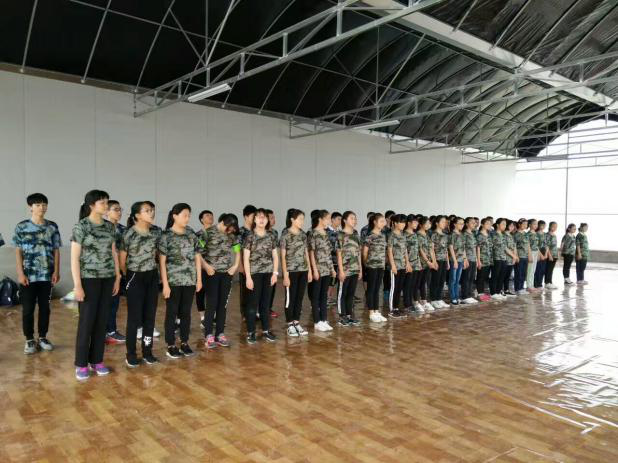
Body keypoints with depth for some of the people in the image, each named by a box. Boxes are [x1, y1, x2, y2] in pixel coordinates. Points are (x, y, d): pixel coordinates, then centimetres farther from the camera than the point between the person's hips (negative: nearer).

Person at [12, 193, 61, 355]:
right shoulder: (21, 226, -2)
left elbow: (56, 250, 6)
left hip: (47, 275, 2)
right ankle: (30, 340, 17)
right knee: (28, 309, 4)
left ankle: (42, 337, 22)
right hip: (28, 275, -2)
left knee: (45, 307, 9)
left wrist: (56, 271, 0)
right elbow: (18, 252, -2)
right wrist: (20, 273, -8)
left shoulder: (52, 226, 4)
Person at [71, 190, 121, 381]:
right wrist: (77, 285, -15)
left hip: (107, 279, 5)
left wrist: (117, 277, 9)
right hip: (89, 279, -5)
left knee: (102, 320, 9)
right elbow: (74, 258, -10)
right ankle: (81, 364, 14)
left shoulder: (110, 226, 7)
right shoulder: (81, 226, -8)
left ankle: (96, 361, 20)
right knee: (86, 321, 1)